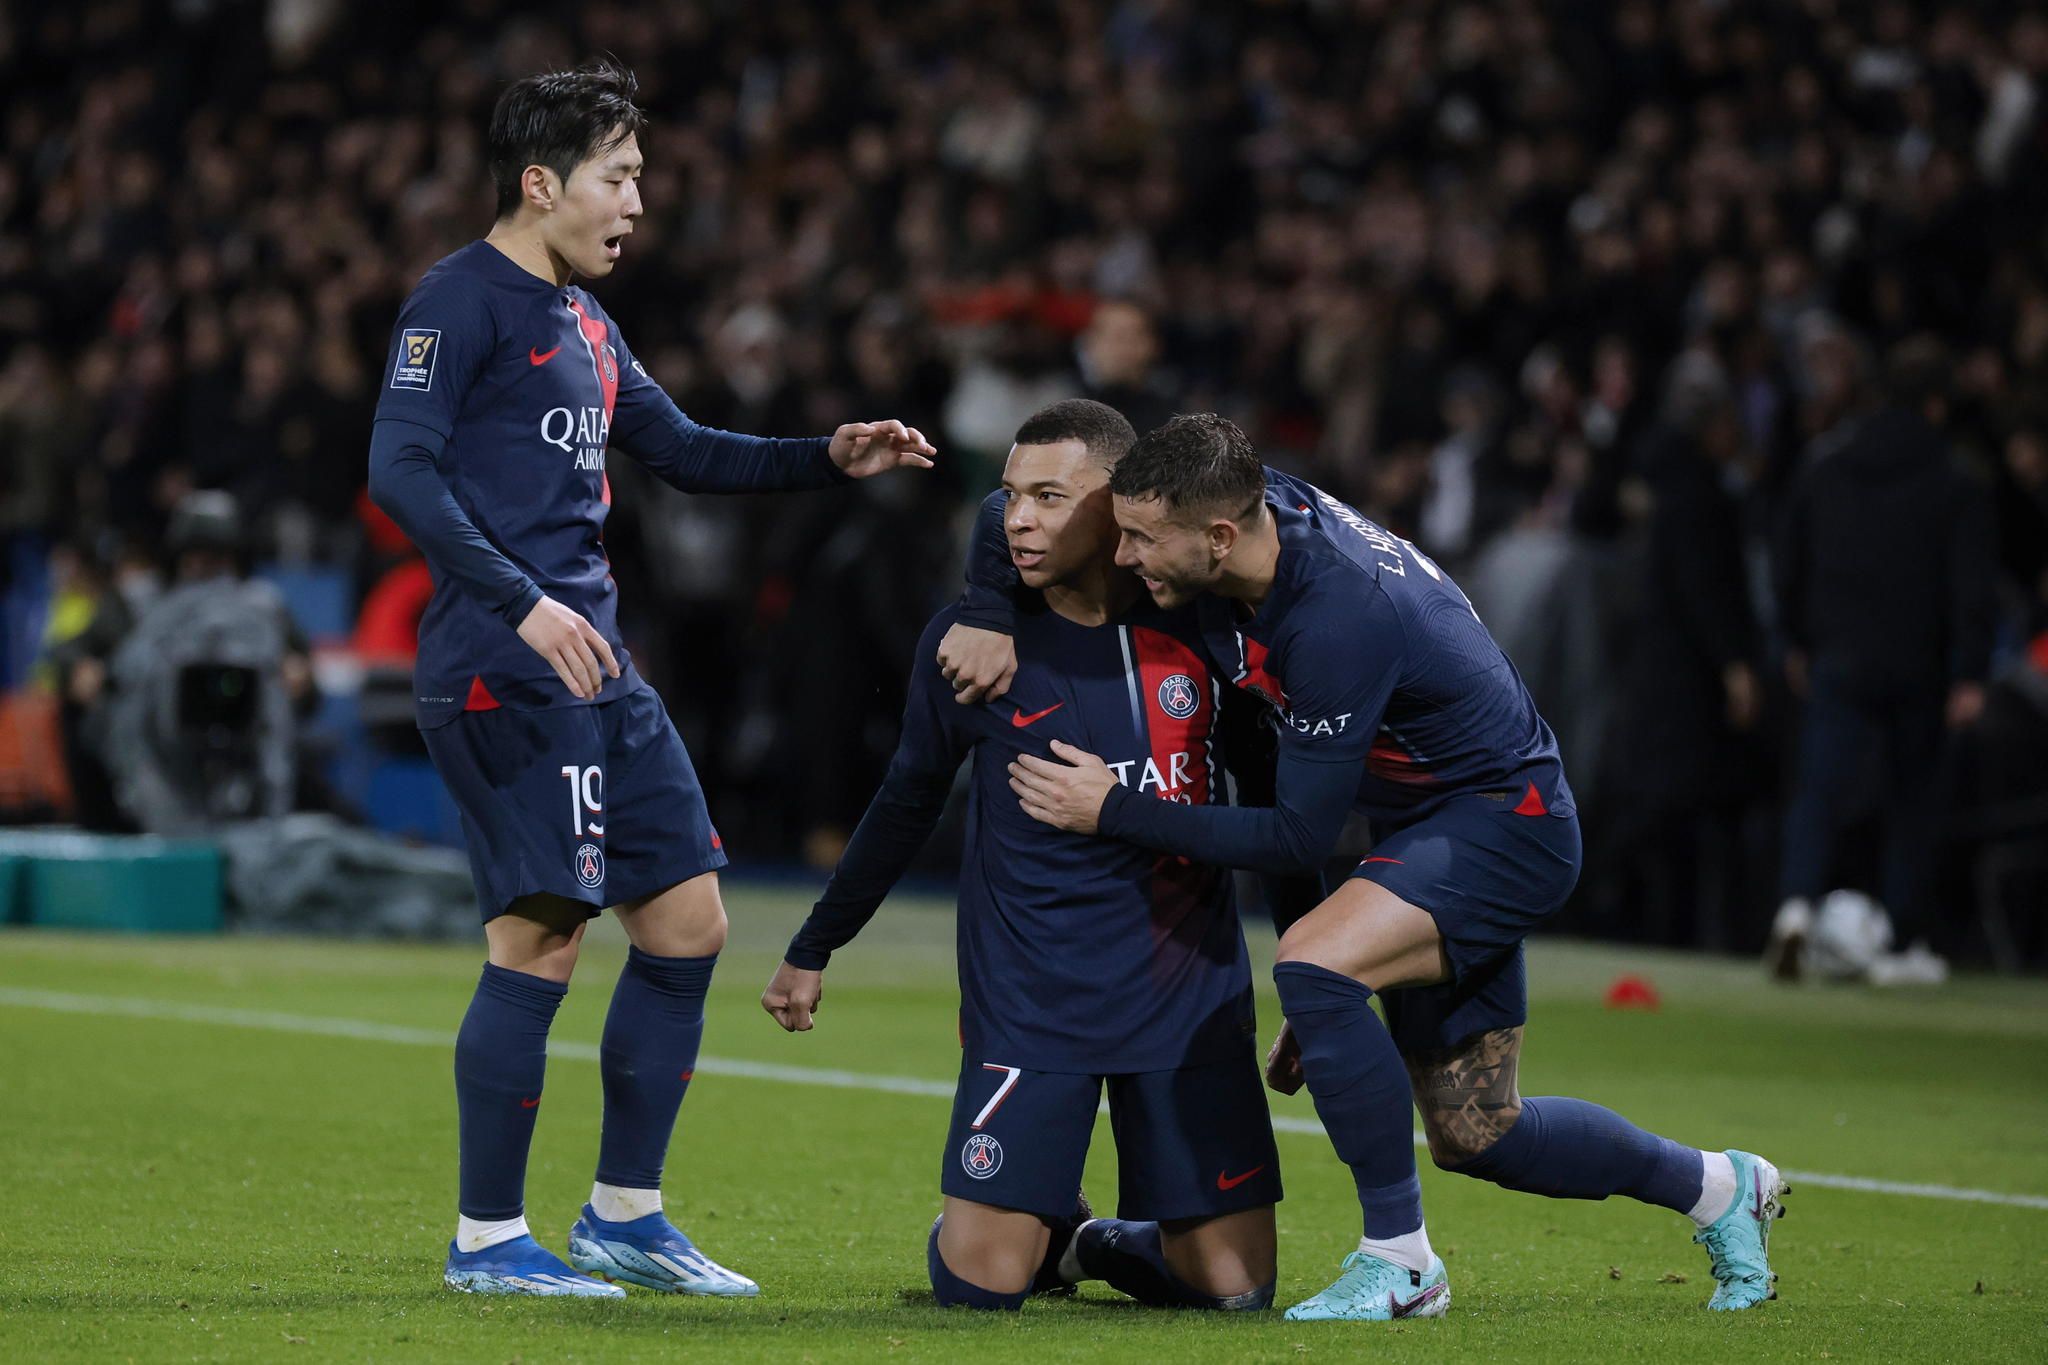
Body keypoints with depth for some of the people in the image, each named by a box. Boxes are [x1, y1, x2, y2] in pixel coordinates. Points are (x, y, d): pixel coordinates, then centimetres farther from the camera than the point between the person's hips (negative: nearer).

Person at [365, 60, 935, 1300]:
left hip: (597, 666, 9)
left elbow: (683, 452, 30)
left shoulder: (584, 322, 20)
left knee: (689, 921, 8)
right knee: (543, 937, -11)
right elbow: (400, 467, -18)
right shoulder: (463, 301, -8)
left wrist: (830, 459, 16)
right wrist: (523, 603, -25)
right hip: (502, 672, -9)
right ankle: (487, 1242, -2)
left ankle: (625, 1215, 18)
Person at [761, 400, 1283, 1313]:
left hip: (1189, 990, 1)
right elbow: (907, 802, 11)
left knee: (1235, 1287, -3)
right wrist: (812, 949, 18)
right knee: (980, 1283, -11)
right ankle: (1025, 1234, 26)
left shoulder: (1198, 618, -3)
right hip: (1029, 991, -1)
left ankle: (1095, 1245, 30)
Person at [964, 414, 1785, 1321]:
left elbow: (1298, 839, -25)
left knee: (1312, 965, -33)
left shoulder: (1341, 617, -32)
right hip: (1431, 827, 9)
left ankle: (1400, 1262, -19)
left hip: (1503, 821, -9)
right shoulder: (1268, 507, -9)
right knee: (1473, 1135, 12)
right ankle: (1718, 1188, 35)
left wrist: (1114, 812, -22)